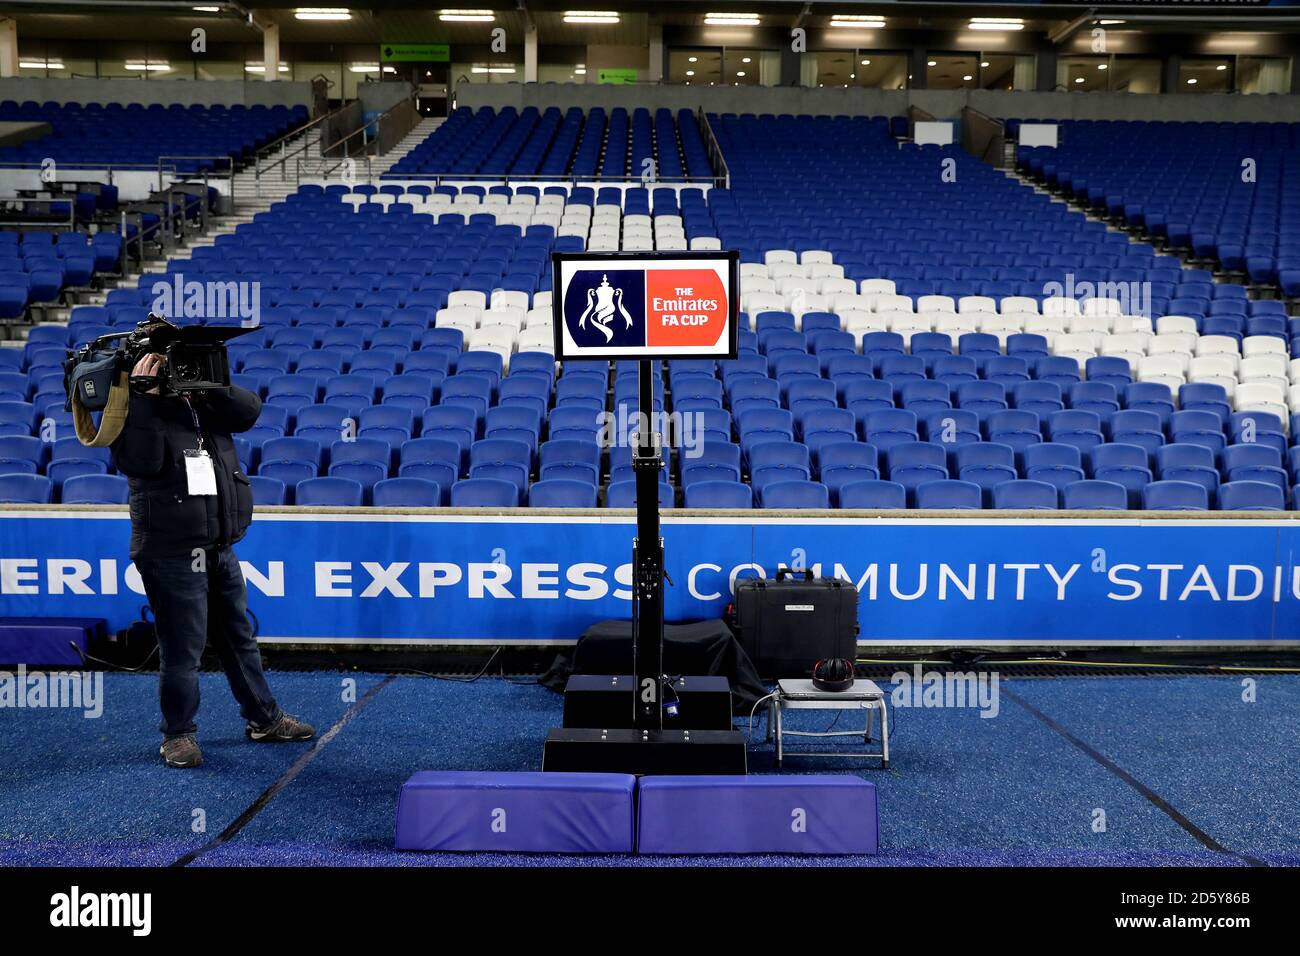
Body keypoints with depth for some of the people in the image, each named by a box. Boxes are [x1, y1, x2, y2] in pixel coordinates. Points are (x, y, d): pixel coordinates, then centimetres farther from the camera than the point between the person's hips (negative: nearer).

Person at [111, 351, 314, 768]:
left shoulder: (206, 403, 8)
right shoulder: (138, 413, -8)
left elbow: (249, 410, -8)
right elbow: (138, 463, -26)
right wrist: (145, 397, -27)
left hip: (220, 547, 6)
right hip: (171, 553, -6)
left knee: (238, 636, 16)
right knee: (183, 648, 0)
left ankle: (264, 718, 28)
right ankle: (178, 734, 16)